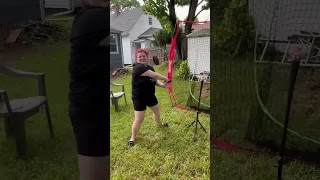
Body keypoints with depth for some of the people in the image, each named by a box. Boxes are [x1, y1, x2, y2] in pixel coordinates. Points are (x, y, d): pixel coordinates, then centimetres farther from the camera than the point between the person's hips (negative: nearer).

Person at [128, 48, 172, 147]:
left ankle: (159, 124, 59)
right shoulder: (138, 68, -25)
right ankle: (133, 137, 17)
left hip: (150, 95, 9)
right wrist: (166, 79, -14)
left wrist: (163, 85, -19)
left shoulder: (150, 68, 5)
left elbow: (155, 80, 1)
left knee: (156, 110, 28)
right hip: (139, 98, -9)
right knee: (139, 119, -5)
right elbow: (155, 75, -28)